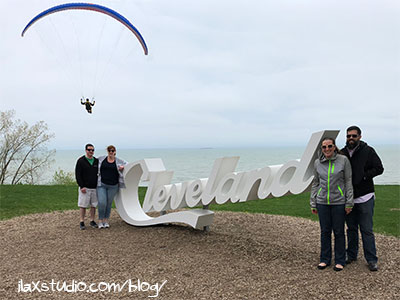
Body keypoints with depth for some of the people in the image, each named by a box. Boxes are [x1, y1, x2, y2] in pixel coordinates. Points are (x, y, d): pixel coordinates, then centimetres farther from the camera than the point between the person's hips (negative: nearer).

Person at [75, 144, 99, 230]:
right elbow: (78, 175, -7)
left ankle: (92, 221, 19)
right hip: (84, 188, -4)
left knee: (94, 205, 8)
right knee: (83, 205, 1)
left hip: (95, 187, 4)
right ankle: (82, 222, 10)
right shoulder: (81, 161, -3)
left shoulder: (97, 161, 9)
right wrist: (81, 186, -13)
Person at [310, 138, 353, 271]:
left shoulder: (343, 160, -4)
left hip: (338, 202, -2)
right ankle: (325, 259, 22)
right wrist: (313, 203, 9)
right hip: (322, 202, 2)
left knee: (339, 231, 6)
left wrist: (349, 203, -4)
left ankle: (339, 261, 20)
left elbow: (348, 182, -1)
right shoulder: (317, 163, 5)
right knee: (325, 231, 9)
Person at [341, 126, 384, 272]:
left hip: (365, 197, -4)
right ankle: (351, 255, 27)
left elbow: (379, 168, -6)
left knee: (367, 230, 0)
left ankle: (371, 260, 12)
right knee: (351, 228, 14)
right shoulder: (342, 153, 7)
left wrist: (363, 176, -15)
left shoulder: (368, 151, -4)